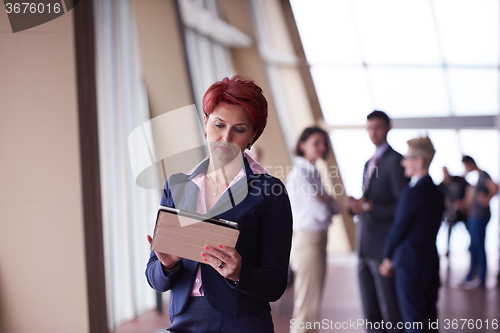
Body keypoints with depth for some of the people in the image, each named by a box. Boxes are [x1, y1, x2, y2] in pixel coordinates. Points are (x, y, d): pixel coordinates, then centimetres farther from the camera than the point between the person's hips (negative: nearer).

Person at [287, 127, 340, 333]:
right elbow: (321, 212, -19)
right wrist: (327, 202, 0)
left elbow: (334, 208, 10)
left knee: (306, 303, 14)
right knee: (308, 305, -5)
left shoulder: (312, 173, 14)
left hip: (316, 240, 9)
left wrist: (325, 201, -9)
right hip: (308, 240, -9)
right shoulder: (299, 174, -14)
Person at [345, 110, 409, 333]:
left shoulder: (395, 160, -8)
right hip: (365, 248, 8)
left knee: (391, 313, -2)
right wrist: (354, 204, 2)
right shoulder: (369, 163, 19)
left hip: (384, 248, -8)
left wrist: (370, 206, -21)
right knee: (371, 314, 11)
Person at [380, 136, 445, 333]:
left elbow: (398, 228, -13)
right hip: (431, 262, 8)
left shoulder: (413, 193, -17)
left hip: (410, 265, -8)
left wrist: (388, 257, 4)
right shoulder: (436, 192, 9)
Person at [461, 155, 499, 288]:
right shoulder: (479, 176, 16)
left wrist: (486, 200, -19)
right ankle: (470, 277, 20)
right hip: (474, 216, 10)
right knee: (474, 247, 13)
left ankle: (481, 280, 0)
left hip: (480, 216, -10)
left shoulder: (483, 175, -13)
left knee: (478, 248, -6)